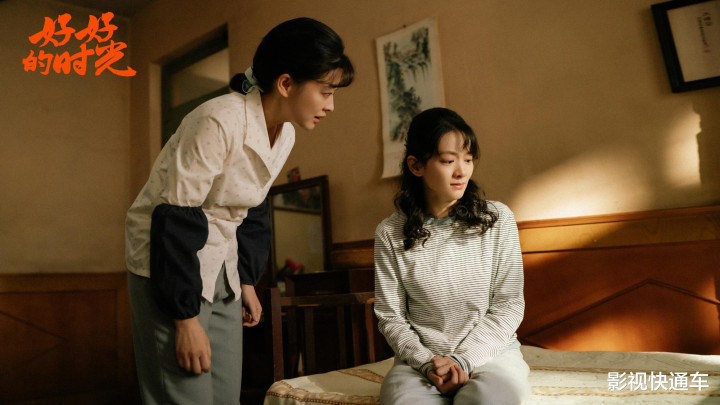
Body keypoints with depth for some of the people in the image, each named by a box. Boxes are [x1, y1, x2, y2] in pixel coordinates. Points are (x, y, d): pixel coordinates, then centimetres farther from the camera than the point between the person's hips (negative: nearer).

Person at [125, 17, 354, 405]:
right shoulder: (220, 121, -24)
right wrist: (186, 318, -19)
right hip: (168, 265, -7)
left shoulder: (285, 134, 1)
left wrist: (248, 281, 10)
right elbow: (175, 221, -23)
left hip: (222, 268, 7)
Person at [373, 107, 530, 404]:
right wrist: (426, 362, -15)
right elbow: (390, 316, 1)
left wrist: (463, 360, -11)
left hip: (490, 351, 1)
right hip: (421, 358, 0)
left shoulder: (498, 219, 0)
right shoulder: (390, 233, -1)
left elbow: (509, 305, -1)